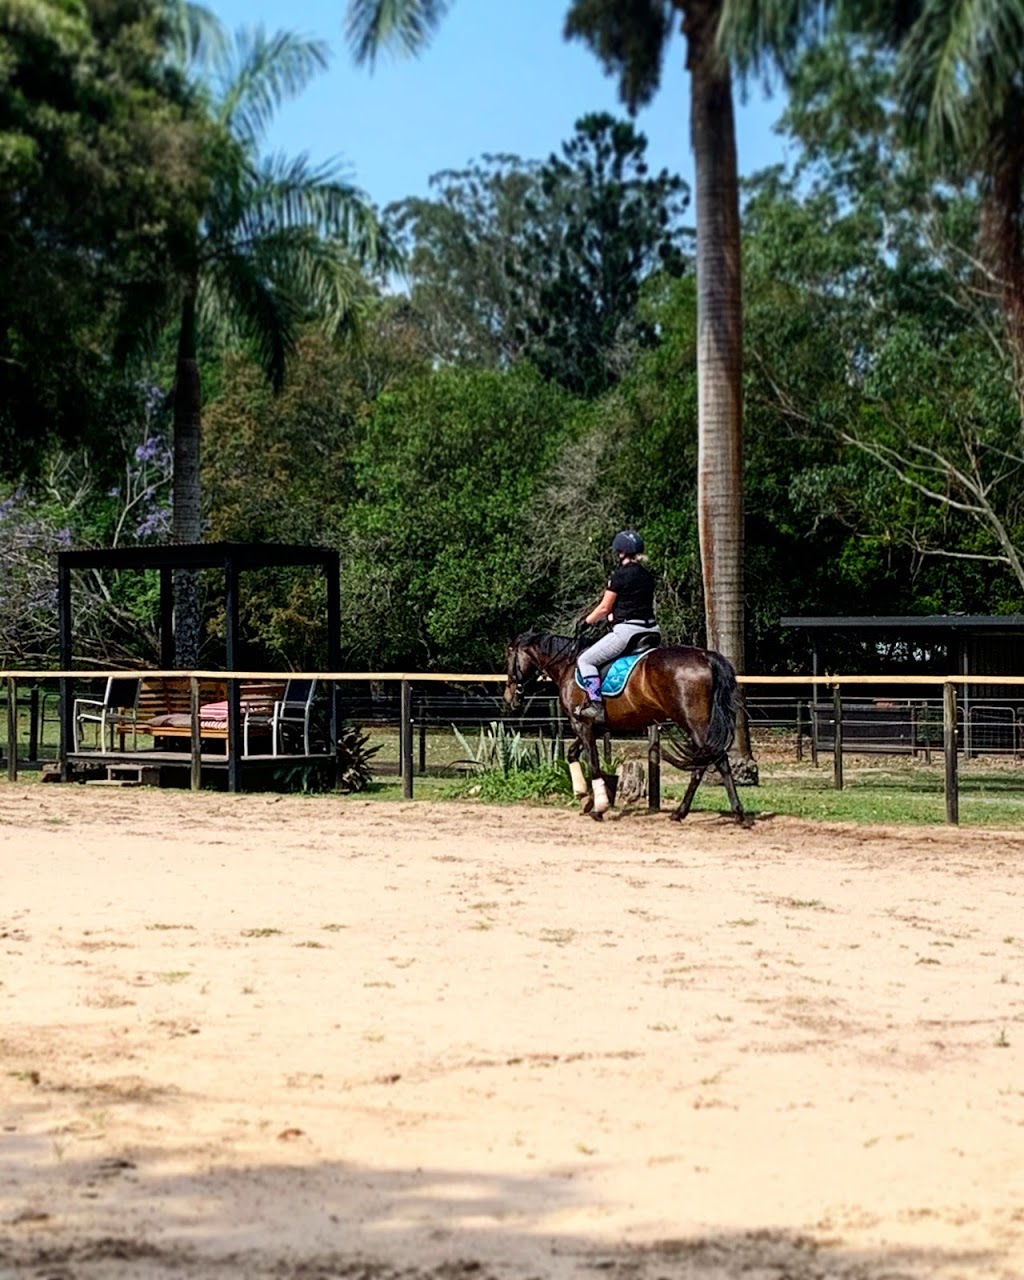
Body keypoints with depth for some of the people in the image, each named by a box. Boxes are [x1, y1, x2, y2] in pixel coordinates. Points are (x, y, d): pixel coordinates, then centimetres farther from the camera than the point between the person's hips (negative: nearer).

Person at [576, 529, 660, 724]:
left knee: (585, 660, -1)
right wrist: (612, 616, 29)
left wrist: (587, 621, 14)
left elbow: (604, 608, -3)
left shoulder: (620, 575, -8)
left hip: (627, 630, -8)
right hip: (651, 630, 8)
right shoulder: (647, 575, 13)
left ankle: (595, 704, -13)